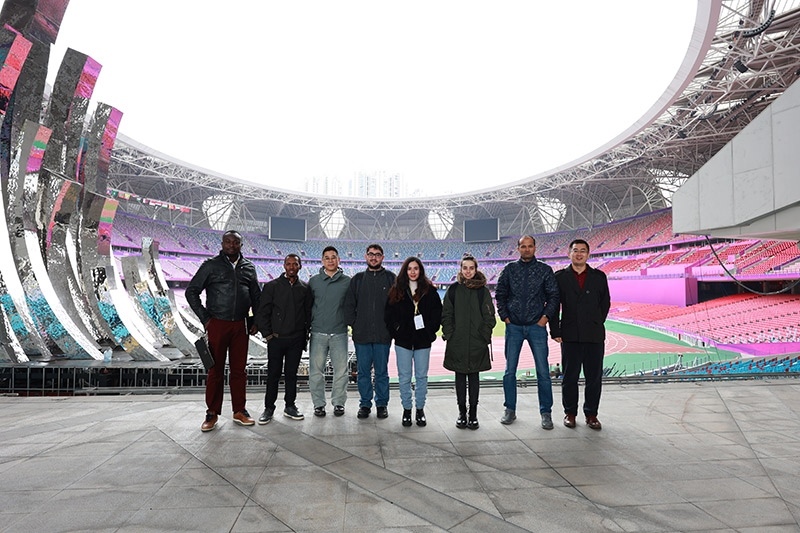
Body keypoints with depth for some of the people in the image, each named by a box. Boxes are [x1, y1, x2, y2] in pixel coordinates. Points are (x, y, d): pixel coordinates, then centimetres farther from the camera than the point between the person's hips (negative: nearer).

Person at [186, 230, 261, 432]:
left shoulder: (248, 267, 9)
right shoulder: (211, 265, 0)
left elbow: (257, 296, 15)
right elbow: (191, 292, 2)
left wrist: (256, 321, 7)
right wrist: (204, 318, -3)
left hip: (240, 326, 3)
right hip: (217, 324, -2)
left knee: (239, 369, 8)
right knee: (215, 370, 4)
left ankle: (239, 411, 19)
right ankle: (212, 413, 14)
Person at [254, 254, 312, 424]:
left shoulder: (305, 288, 7)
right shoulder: (271, 286, 1)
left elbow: (308, 313, 11)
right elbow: (261, 313, 0)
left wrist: (306, 334, 5)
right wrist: (267, 334, -4)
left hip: (296, 340, 2)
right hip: (276, 338, -2)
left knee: (291, 373, 10)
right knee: (273, 374, 4)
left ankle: (290, 406, 22)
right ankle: (269, 408, 16)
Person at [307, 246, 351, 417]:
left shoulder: (347, 281, 3)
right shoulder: (314, 281, 6)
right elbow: (307, 305, 10)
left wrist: (349, 321, 2)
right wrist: (308, 325, 7)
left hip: (339, 333, 0)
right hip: (318, 333, 1)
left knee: (340, 370, 4)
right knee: (316, 370, 4)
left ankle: (339, 402, 18)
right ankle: (318, 403, 17)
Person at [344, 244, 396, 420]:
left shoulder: (391, 278, 3)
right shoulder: (357, 279, 9)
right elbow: (349, 305, 10)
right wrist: (354, 324, 0)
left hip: (383, 335, -2)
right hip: (361, 335, 2)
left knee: (382, 371, 7)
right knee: (363, 372, 8)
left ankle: (382, 403, 20)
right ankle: (365, 403, 20)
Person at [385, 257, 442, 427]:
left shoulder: (430, 290, 2)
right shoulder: (397, 290, 4)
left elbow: (438, 312, 2)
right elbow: (389, 313, 4)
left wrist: (430, 330, -6)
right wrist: (395, 330, -5)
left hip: (422, 341, 0)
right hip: (403, 340, 0)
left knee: (421, 376, 8)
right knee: (404, 377, 6)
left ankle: (420, 409, 21)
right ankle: (406, 409, 19)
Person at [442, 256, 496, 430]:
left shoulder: (483, 291, 3)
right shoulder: (453, 290, 4)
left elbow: (489, 317, 3)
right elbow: (446, 315, 4)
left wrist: (484, 336, -4)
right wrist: (449, 334, -3)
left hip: (477, 343, 0)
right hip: (457, 343, 0)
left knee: (474, 377, 7)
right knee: (460, 377, 7)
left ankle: (473, 413, 17)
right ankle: (462, 413, 18)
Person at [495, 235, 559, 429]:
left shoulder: (544, 270, 2)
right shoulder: (510, 269, 5)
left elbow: (554, 295, 3)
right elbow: (500, 294, 9)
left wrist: (546, 316, -5)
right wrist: (504, 316, 2)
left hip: (537, 326, -1)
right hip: (514, 326, 1)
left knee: (543, 371, 1)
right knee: (510, 371, 6)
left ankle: (546, 412, 14)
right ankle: (510, 410, 19)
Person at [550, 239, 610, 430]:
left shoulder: (599, 277, 8)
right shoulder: (560, 277, 4)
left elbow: (605, 303, 12)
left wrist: (596, 325, 5)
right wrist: (555, 331, -3)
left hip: (594, 336, 1)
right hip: (570, 335, -1)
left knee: (594, 377, 6)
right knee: (570, 376, 7)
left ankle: (591, 414, 20)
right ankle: (570, 413, 19)